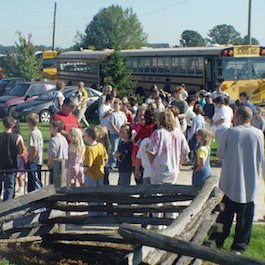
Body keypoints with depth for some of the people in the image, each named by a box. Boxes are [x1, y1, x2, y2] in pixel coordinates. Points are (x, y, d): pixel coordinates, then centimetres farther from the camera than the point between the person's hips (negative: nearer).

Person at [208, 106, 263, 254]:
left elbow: (220, 153, -1)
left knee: (226, 213, 14)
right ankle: (239, 246, 15)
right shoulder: (258, 134, -7)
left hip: (231, 182, 0)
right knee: (245, 215, 10)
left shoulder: (231, 132, -9)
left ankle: (216, 240, 20)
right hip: (250, 183, 0)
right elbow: (260, 157, 2)